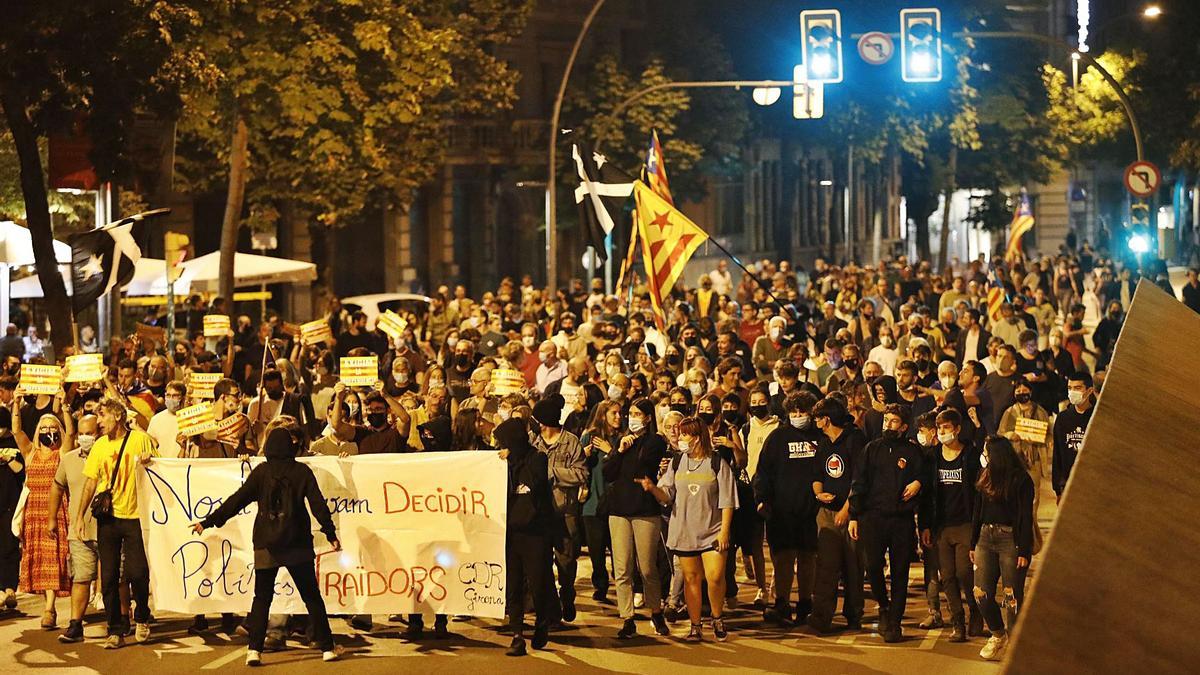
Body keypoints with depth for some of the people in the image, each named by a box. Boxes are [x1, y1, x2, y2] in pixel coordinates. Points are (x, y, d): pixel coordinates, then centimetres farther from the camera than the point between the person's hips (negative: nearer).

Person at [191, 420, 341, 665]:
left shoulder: (261, 471, -1)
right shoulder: (302, 471, -2)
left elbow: (237, 500, -3)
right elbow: (318, 505, -4)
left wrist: (209, 522, 2)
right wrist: (330, 534, 4)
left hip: (266, 544, 0)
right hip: (297, 544, 0)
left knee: (262, 598, 7)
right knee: (312, 597, 8)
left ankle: (254, 649, -5)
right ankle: (326, 647, 7)